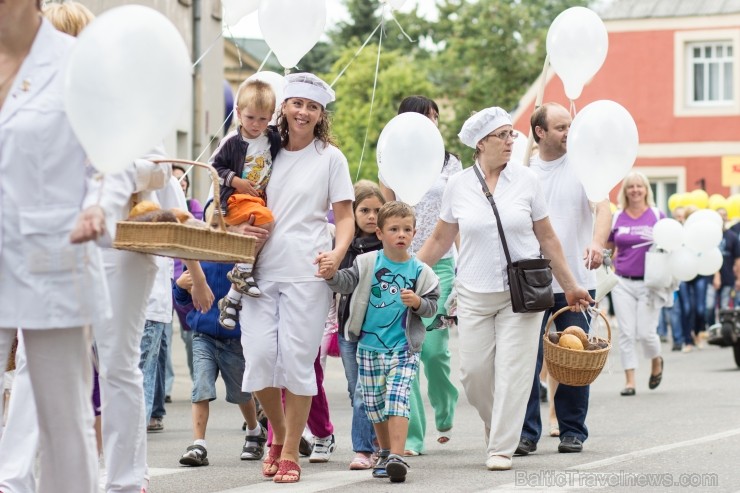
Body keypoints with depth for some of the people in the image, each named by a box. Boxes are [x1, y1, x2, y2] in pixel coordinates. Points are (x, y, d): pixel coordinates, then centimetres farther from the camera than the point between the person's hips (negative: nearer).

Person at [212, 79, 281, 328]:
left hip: (261, 199, 6)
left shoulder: (273, 139, 7)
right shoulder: (232, 142, -5)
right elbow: (216, 166, -2)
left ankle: (232, 297, 8)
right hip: (236, 198, -6)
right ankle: (244, 270, -20)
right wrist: (236, 181, -12)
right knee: (266, 220, -31)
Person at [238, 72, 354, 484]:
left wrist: (337, 253, -16)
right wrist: (244, 227, 0)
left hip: (306, 273, -3)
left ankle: (290, 454, 5)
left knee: (297, 360, -5)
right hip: (262, 270, 3)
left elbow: (345, 217, 4)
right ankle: (279, 434, 20)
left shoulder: (330, 157, 6)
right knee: (259, 355, -5)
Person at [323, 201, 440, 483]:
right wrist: (331, 275, -25)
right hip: (369, 346, 2)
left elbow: (432, 306, 3)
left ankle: (396, 457, -20)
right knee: (374, 402, 10)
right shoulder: (367, 263, -1)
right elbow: (346, 282, -5)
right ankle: (385, 453, 27)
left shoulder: (420, 271, -2)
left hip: (403, 349, -2)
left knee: (397, 398, -15)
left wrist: (418, 302, -17)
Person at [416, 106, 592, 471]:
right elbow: (440, 241, 11)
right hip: (474, 294, 1)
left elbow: (547, 238, 8)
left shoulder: (526, 180, 1)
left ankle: (501, 448, 3)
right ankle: (499, 426, 28)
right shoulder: (458, 185, 2)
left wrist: (570, 286, 10)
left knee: (513, 370, -5)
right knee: (474, 371, 0)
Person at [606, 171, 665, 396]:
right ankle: (629, 381, 3)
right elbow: (607, 249, 16)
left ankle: (656, 361, 26)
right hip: (623, 283, 2)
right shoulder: (617, 219, 7)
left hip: (649, 283, -2)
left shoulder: (657, 216, 3)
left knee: (646, 332, -6)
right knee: (626, 333, -2)